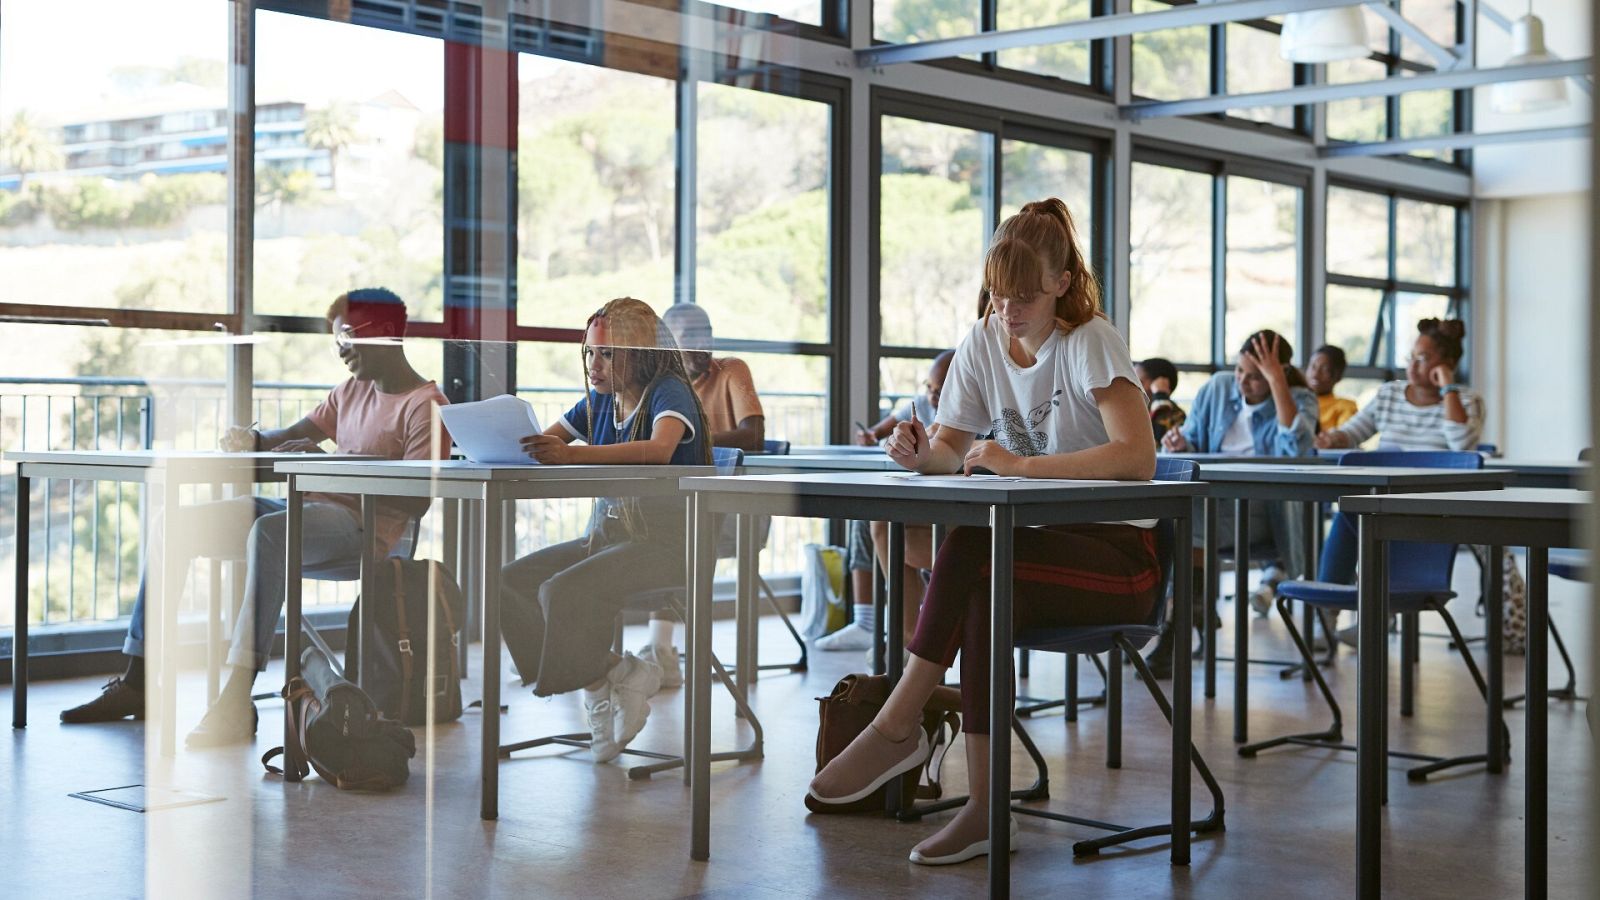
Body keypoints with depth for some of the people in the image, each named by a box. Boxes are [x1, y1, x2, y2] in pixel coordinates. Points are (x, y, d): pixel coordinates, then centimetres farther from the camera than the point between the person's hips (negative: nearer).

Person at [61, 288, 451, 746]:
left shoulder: (425, 406, -8)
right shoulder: (352, 391, 20)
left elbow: (415, 501, -19)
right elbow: (293, 436, 21)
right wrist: (255, 440, -3)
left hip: (361, 525, -9)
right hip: (309, 512, 9)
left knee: (267, 531, -40)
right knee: (172, 526, 3)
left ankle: (237, 701, -43)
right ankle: (137, 682, 2)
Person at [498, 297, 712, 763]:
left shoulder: (669, 392, -10)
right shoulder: (599, 401, 13)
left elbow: (660, 449, -31)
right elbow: (544, 442, 14)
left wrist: (572, 454, -42)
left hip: (664, 541, -8)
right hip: (607, 532, 8)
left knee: (561, 591, -28)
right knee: (508, 582, -9)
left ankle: (599, 680, -3)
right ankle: (606, 676, -6)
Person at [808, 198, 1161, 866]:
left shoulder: (1090, 341, -12)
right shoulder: (983, 341, 7)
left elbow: (1137, 458, -26)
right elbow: (953, 448, 7)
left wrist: (1020, 463, -30)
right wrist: (923, 454, -17)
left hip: (1119, 554, -5)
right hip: (1043, 544, 5)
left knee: (971, 553, -32)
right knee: (981, 596, -31)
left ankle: (898, 724, -23)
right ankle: (986, 809, -29)